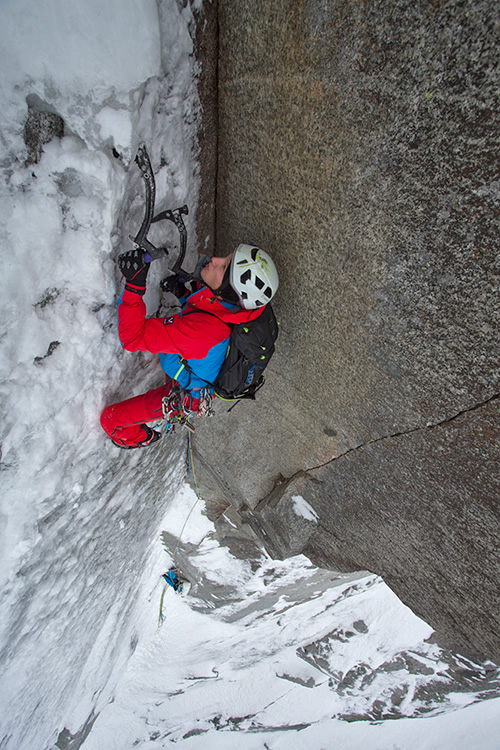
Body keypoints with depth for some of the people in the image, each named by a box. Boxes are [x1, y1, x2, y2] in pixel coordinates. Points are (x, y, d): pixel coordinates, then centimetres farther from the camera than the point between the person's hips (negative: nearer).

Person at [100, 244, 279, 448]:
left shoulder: (201, 328, -49)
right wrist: (183, 292, -8)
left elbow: (133, 337, -41)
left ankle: (143, 438, 40)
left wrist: (134, 286, -47)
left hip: (184, 396, -8)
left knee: (110, 419, 6)